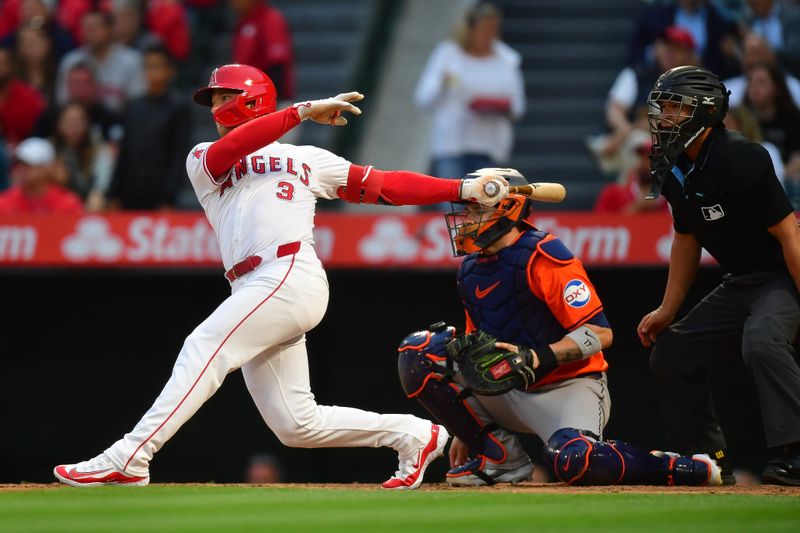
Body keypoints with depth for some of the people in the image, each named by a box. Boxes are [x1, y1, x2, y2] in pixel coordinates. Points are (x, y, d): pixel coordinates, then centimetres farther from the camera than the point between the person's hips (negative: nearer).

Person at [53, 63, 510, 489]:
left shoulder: (306, 159, 21)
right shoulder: (204, 161, 24)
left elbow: (385, 185, 16)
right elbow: (228, 150, 0)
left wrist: (463, 189, 7)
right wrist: (303, 111, -8)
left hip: (292, 275, -5)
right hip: (254, 292, 5)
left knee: (203, 351, -20)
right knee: (295, 424, -1)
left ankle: (128, 461, -27)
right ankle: (414, 436, 14)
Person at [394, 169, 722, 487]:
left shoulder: (542, 256, -15)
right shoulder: (470, 270, 10)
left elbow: (600, 334, -20)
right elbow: (480, 355, 18)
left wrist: (536, 358, -32)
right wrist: (466, 431, 15)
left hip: (568, 388, -7)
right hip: (509, 393, 7)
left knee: (574, 461, -39)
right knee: (418, 353, -9)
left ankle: (689, 468, -13)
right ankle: (501, 456, -3)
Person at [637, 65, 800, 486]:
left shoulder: (740, 159, -23)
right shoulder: (675, 172, 4)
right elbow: (686, 240, 18)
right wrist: (668, 310, 16)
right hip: (738, 286, 10)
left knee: (761, 341, -37)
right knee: (670, 354, 10)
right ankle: (707, 461, 19)